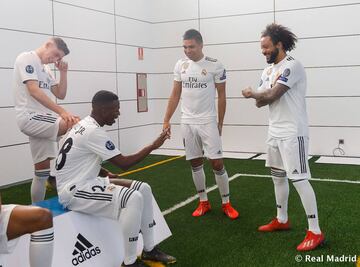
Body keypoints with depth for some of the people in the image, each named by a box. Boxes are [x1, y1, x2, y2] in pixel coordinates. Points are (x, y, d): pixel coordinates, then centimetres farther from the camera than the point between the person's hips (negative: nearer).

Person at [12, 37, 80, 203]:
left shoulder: (45, 69, 21)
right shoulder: (27, 58, -5)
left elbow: (60, 95, 21)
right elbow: (34, 91, -19)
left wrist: (63, 72, 7)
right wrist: (62, 112, -27)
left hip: (42, 119, 9)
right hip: (29, 116, -9)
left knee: (42, 170, 8)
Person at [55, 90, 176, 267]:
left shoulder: (86, 126, 9)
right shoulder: (93, 132, -22)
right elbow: (124, 163, -20)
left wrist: (109, 175, 6)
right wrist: (153, 146, -12)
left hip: (85, 183, 10)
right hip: (74, 191, -10)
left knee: (143, 189, 3)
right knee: (133, 197, -25)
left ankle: (149, 249, 12)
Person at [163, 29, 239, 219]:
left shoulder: (215, 66, -7)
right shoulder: (180, 65, 5)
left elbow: (221, 95, -1)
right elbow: (175, 95, 9)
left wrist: (220, 123, 1)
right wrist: (166, 120, 5)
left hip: (208, 122, -4)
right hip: (187, 123, 4)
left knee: (217, 163, -4)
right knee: (195, 163, 10)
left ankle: (226, 203, 12)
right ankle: (203, 202, 23)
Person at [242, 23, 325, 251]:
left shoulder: (291, 66, -15)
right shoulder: (268, 71, 14)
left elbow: (272, 95, -21)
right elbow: (260, 102, 8)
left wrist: (252, 93, -2)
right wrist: (267, 95, -14)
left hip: (292, 133, -9)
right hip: (275, 132, 9)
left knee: (299, 179, -9)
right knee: (278, 176, 16)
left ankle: (315, 232, -1)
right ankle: (282, 220, 31)